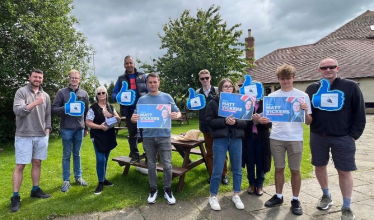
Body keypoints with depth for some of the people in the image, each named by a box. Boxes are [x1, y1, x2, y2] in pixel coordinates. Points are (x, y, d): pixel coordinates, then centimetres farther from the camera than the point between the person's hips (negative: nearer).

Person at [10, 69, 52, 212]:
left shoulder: (45, 96, 10)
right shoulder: (21, 92, -4)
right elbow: (17, 110, -16)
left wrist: (47, 130, 5)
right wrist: (35, 103, -25)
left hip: (41, 136, 4)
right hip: (24, 135, -4)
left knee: (37, 163, 12)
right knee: (20, 166, 1)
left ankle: (35, 190, 25)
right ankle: (15, 196, 9)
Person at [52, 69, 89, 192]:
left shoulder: (84, 93, 8)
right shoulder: (62, 92, 0)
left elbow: (87, 111, 12)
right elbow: (54, 109, -2)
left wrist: (86, 128, 12)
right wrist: (65, 108, -21)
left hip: (79, 128, 2)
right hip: (66, 128, -2)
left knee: (77, 154, 13)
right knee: (66, 155, 5)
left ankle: (78, 177, 24)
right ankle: (66, 180, 15)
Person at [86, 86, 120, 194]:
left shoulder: (111, 107, 9)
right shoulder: (93, 108, -6)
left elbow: (118, 119, 7)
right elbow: (88, 123, -10)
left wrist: (111, 116, -12)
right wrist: (100, 126, -22)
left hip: (109, 136, 5)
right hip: (98, 137, -5)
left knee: (105, 159, 15)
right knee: (101, 160, -9)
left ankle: (103, 179, 30)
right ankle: (101, 183, 7)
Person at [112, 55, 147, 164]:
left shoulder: (142, 76, 6)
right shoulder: (121, 79, 9)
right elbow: (113, 94, 8)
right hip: (129, 111, 1)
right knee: (132, 134, 10)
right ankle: (135, 155, 22)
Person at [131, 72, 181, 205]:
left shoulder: (167, 97, 3)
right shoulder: (142, 100, 6)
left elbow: (178, 113, 4)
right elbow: (136, 116, 4)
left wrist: (176, 115, -20)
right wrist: (133, 118, -20)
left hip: (164, 136, -1)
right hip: (148, 137, 2)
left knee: (167, 165, 1)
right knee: (151, 165, 13)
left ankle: (167, 190, 19)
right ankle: (153, 190, 28)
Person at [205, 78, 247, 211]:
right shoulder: (213, 103, 1)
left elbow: (245, 122, 5)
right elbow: (209, 121, -6)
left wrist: (235, 122, -15)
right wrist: (225, 121, -18)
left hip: (236, 139, 3)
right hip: (220, 139, -3)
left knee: (237, 169, 12)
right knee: (217, 170, 2)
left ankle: (236, 196, 29)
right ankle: (213, 197, 20)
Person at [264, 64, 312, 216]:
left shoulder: (302, 96, 0)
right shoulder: (272, 96, 5)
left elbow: (309, 122, 1)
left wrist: (306, 112, -20)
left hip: (295, 139, -1)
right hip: (276, 138, 2)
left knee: (295, 170, 7)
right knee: (279, 168, 11)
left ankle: (295, 200, 23)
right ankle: (278, 196, 27)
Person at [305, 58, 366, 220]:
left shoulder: (351, 86, -3)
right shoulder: (312, 88, 4)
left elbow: (359, 113, -3)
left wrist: (354, 135, -6)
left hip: (343, 138, -2)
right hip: (318, 137, 3)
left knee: (344, 171, 4)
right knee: (319, 166, 13)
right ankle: (326, 196, 35)